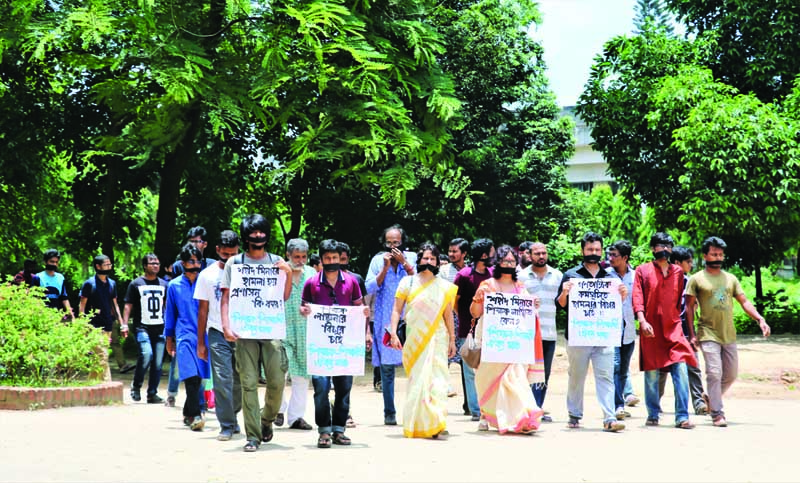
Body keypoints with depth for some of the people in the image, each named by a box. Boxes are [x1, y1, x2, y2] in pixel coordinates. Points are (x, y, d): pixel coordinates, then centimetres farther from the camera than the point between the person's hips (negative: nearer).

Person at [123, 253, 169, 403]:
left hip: (160, 328, 4)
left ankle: (152, 393, 12)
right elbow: (128, 306, 4)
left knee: (158, 362, 1)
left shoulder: (163, 284, 15)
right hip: (142, 327, -4)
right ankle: (136, 386, -1)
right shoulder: (136, 284, 5)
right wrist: (124, 324, -6)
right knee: (146, 354, -22)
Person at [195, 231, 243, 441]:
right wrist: (200, 343, 5)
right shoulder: (207, 275, 4)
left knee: (240, 381, 6)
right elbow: (203, 310, 7)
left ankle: (232, 416, 28)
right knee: (222, 380, -8)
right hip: (218, 334, -1)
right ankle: (226, 425, -2)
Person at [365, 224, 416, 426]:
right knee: (387, 367, 1)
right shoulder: (378, 260, 8)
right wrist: (385, 267, -7)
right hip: (385, 321, 1)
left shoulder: (412, 258, 7)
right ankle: (389, 412, 7)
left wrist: (404, 263, -10)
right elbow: (370, 288, -1)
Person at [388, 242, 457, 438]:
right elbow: (397, 310, 4)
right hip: (414, 339, 0)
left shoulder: (444, 286, 10)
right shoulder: (407, 282, 6)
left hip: (437, 339, 1)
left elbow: (448, 314, 12)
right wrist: (393, 333, -6)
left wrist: (452, 339, 11)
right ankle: (416, 424, 9)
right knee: (417, 380, 0)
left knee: (436, 378, -10)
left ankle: (435, 423, -11)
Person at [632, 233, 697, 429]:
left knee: (681, 370, -10)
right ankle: (653, 415, 15)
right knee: (651, 374, 2)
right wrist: (642, 321, -16)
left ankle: (682, 417, -8)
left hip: (673, 328, 2)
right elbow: (637, 298, -3)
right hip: (651, 330, -2)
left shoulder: (678, 272, 14)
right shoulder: (643, 270, 5)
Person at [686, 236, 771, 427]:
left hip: (729, 335, 5)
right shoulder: (696, 279, 0)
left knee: (731, 374, 10)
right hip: (708, 335, -5)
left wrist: (760, 319, -6)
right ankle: (717, 413, -4)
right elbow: (689, 307, 1)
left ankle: (711, 398, 33)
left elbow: (744, 302, 9)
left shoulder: (731, 279, 11)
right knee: (714, 373, -11)